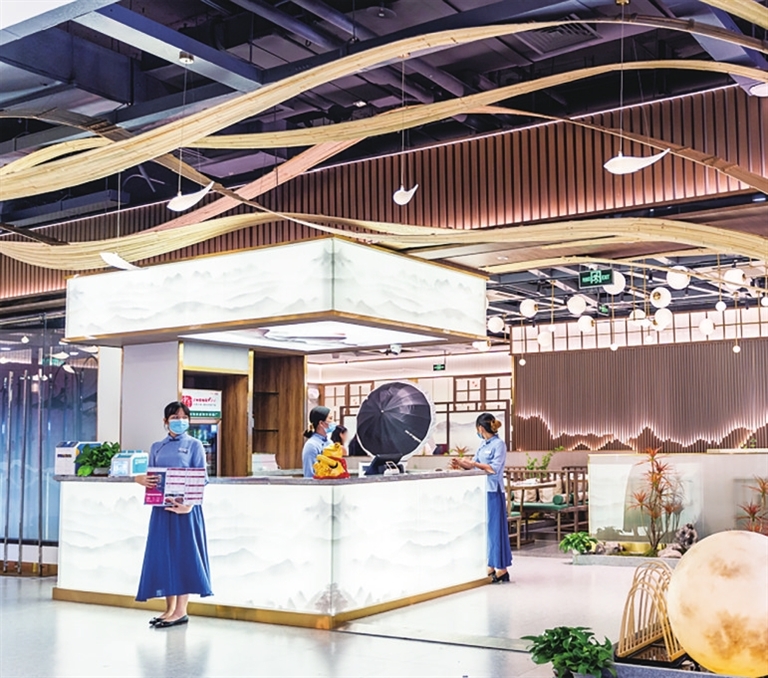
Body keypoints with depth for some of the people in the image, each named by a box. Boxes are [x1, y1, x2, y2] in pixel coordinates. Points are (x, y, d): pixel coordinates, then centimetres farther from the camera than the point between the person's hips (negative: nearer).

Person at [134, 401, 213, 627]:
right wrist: (142, 480, -13)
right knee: (163, 555, 5)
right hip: (161, 507, 4)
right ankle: (169, 608, 14)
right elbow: (151, 477, 13)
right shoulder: (156, 447, 13)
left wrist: (188, 504, -21)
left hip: (185, 507, -4)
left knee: (183, 554, -3)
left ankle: (181, 611, 2)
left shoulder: (194, 445, 1)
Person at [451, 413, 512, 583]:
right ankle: (491, 567, 18)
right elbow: (474, 464, 14)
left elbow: (495, 469, -17)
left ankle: (502, 570, 3)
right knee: (485, 529, 11)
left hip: (494, 492, -8)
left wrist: (474, 464, -17)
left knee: (495, 529, -4)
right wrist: (461, 464, -2)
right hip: (482, 491, 8)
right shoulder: (483, 445, 13)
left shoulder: (499, 444, -10)